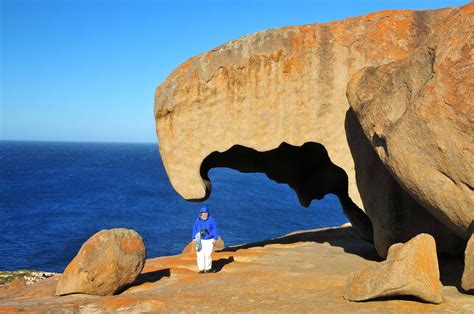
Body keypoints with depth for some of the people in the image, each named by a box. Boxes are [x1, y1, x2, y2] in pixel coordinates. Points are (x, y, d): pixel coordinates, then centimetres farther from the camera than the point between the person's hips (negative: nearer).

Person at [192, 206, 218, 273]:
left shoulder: (211, 220, -3)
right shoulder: (197, 220, 3)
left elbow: (214, 229, -3)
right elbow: (195, 229, 9)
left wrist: (215, 238, -7)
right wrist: (194, 238, 2)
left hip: (209, 240, -2)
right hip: (200, 240, 2)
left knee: (208, 255, -3)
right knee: (200, 255, 0)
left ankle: (208, 268, 9)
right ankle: (201, 269, 8)